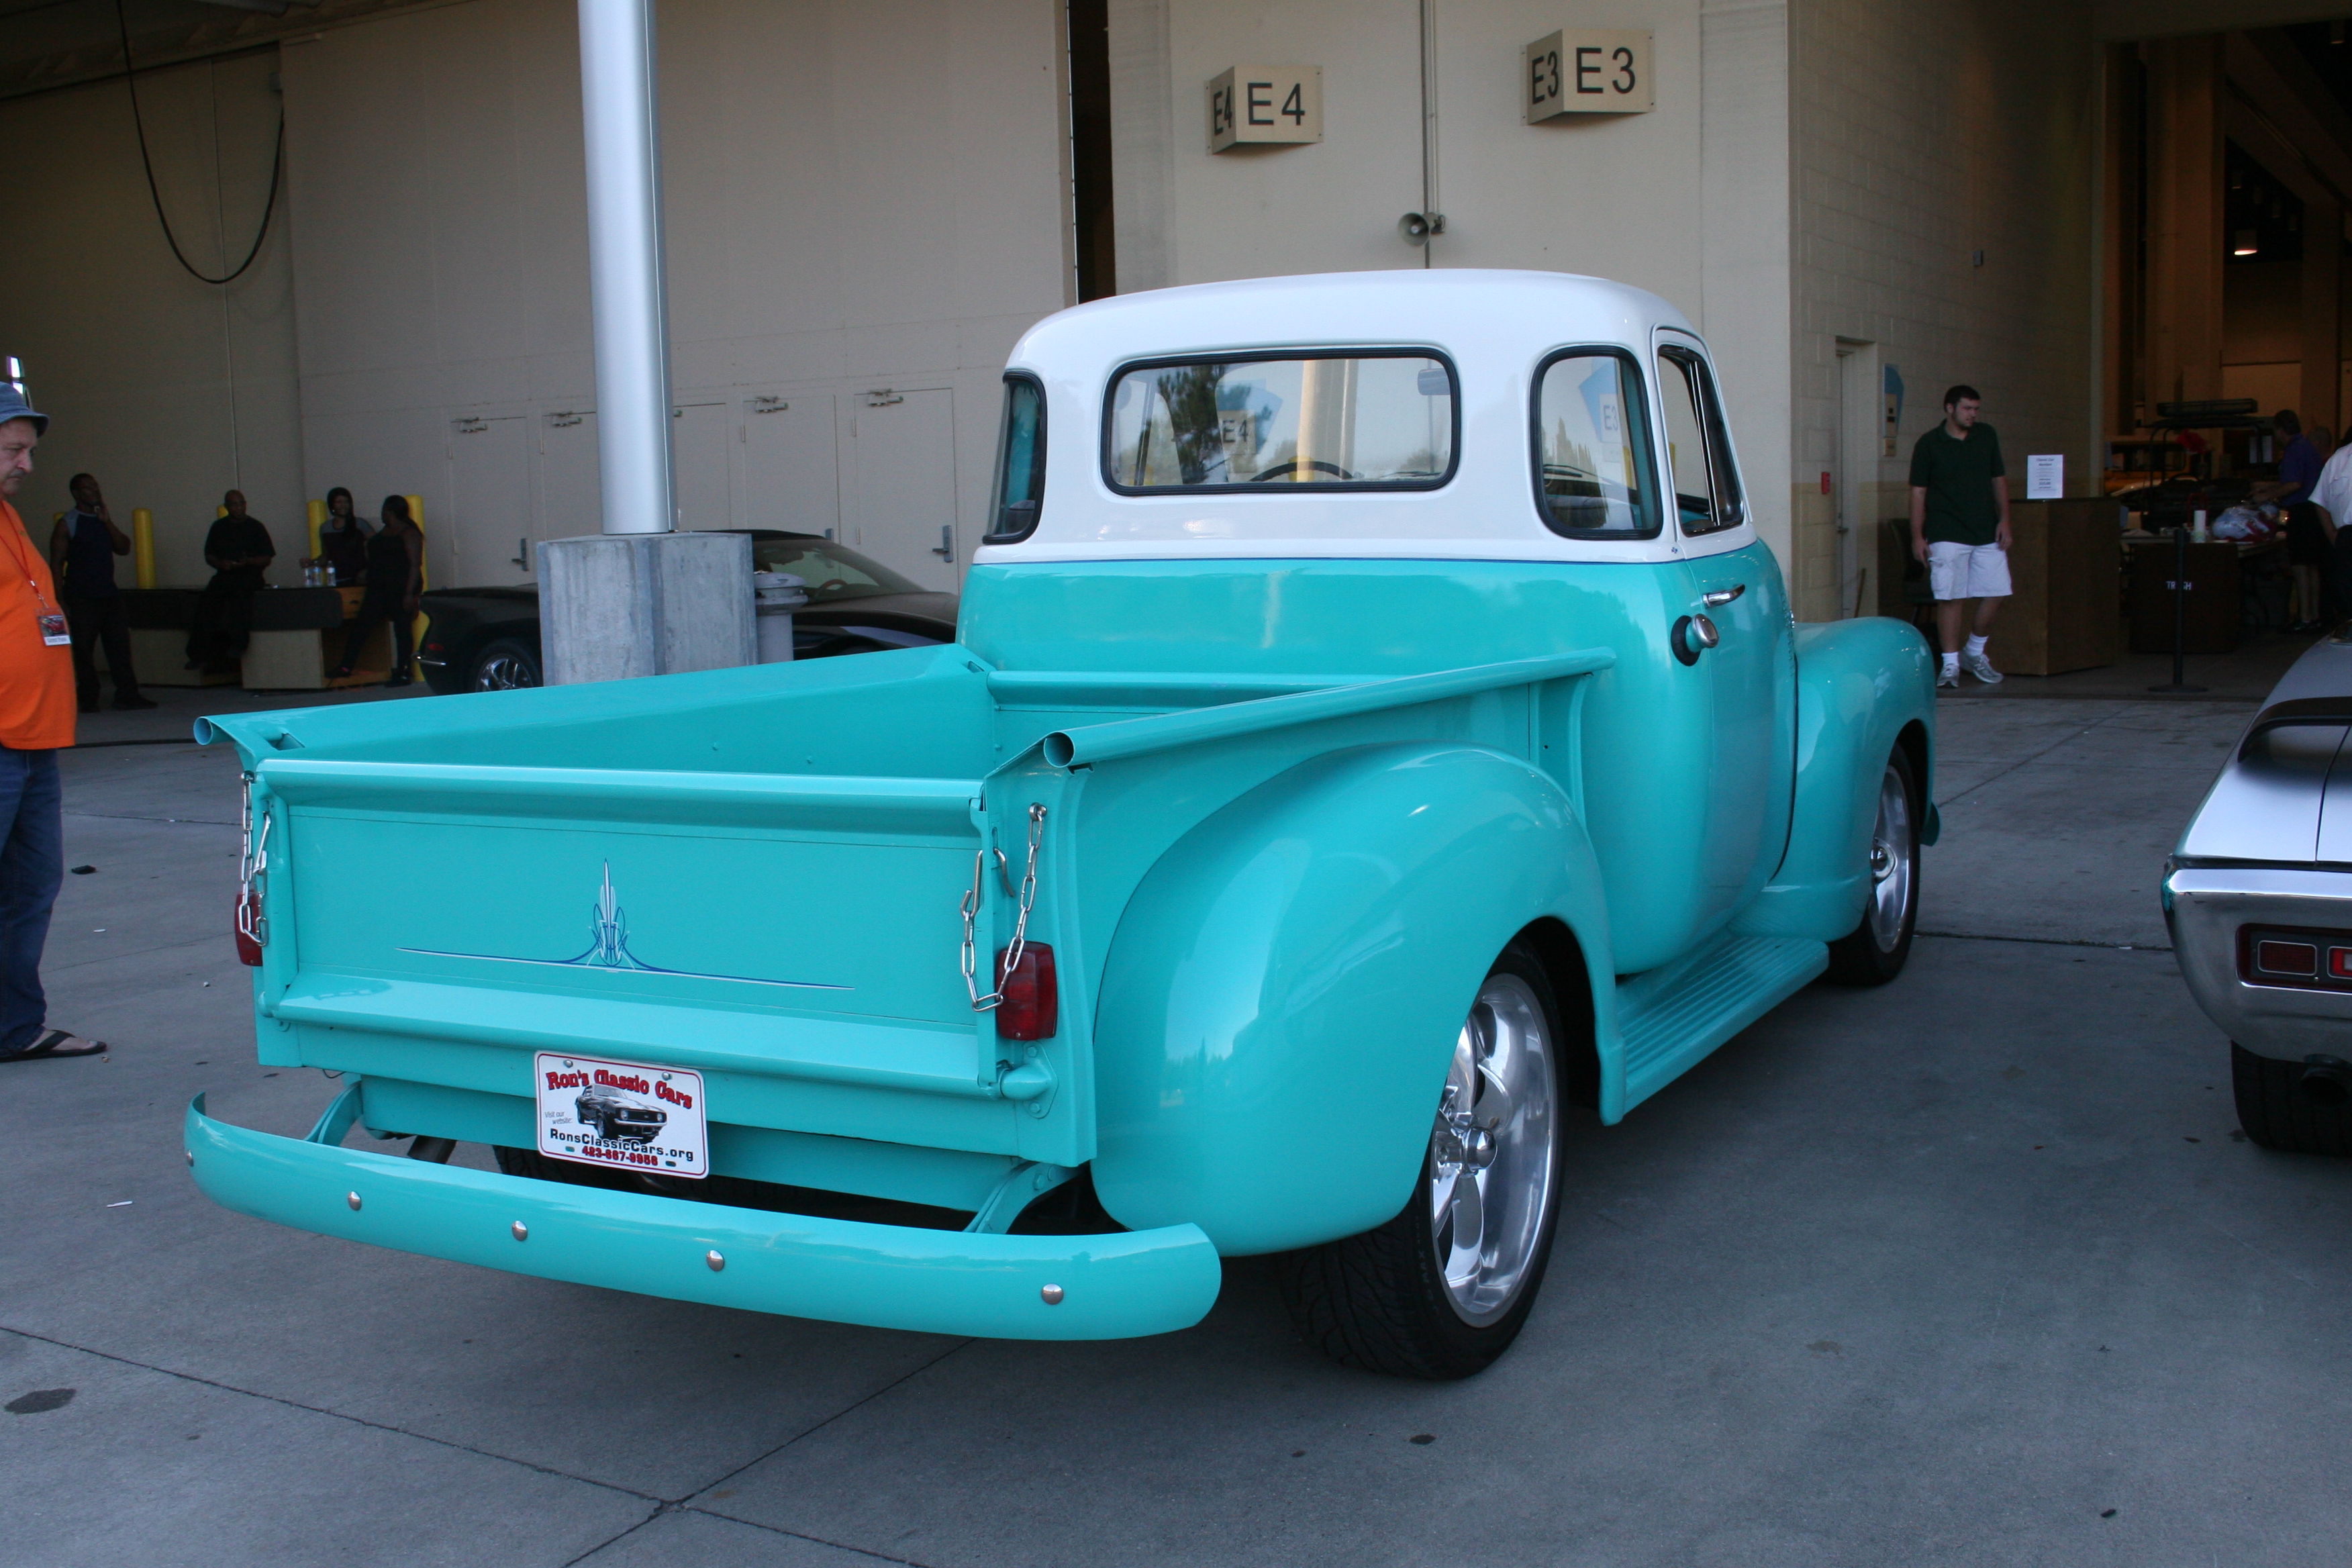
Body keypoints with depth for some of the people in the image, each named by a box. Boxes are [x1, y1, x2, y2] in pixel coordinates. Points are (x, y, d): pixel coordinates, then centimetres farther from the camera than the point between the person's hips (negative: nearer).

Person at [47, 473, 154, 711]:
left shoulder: (104, 519, 15)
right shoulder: (67, 524, -3)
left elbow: (124, 548, 8)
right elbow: (57, 563, -6)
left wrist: (108, 522, -4)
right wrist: (61, 600, -13)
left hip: (109, 593, 5)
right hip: (82, 598, -5)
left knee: (120, 644, 1)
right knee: (83, 649, 0)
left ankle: (127, 694, 5)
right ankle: (87, 698, 8)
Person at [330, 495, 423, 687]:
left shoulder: (409, 533, -7)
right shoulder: (383, 533, 20)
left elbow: (415, 564, -13)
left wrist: (410, 593, -20)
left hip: (401, 589, -8)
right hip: (378, 589, 8)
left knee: (402, 629, -5)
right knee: (361, 624, 0)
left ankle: (403, 674, -1)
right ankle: (345, 667, -1)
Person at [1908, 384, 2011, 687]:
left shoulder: (1987, 436, 11)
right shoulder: (1929, 443, -1)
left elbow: (1999, 479, 16)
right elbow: (1918, 491, 0)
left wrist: (2004, 520, 6)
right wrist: (1917, 535, -5)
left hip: (1987, 534, 4)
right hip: (1947, 535, -4)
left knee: (1995, 593, 1)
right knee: (1951, 598, -6)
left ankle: (1975, 653, 20)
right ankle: (1950, 664, 2)